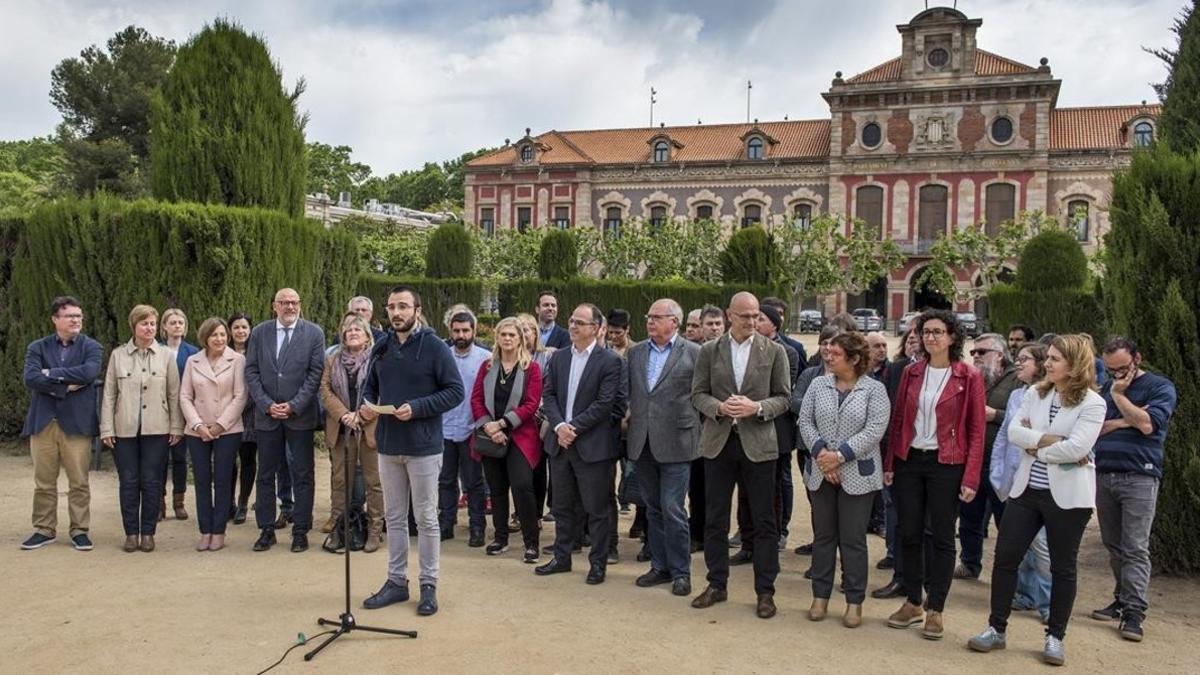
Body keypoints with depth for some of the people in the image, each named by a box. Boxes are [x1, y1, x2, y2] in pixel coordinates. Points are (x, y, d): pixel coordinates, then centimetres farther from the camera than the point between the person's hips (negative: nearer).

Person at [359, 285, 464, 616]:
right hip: (388, 445, 5)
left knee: (426, 518, 5)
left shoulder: (435, 347, -9)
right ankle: (396, 581, 26)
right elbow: (370, 386, 19)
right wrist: (366, 405, -4)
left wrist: (416, 408, -21)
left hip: (423, 446, -5)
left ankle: (428, 585, 16)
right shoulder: (381, 349, 7)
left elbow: (455, 391, -11)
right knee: (394, 517, 14)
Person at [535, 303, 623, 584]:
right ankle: (562, 557, 29)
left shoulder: (609, 361, -8)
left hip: (592, 445, -5)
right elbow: (548, 395, 6)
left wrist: (573, 427, -16)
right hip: (560, 442, 6)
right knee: (562, 506, 16)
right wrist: (558, 426, -10)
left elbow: (604, 403, -14)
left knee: (597, 508, 4)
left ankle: (598, 563, 16)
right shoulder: (558, 357, 10)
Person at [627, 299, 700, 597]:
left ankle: (680, 571, 11)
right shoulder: (635, 352, 11)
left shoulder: (693, 352, -4)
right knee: (653, 509, 13)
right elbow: (628, 393, 15)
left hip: (675, 443, -5)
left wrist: (693, 430, -4)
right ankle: (660, 566, 25)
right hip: (643, 443, 5)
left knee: (672, 510, -3)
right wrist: (629, 422, 6)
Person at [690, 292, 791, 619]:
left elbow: (783, 398, 1)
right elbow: (698, 394, 4)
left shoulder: (774, 351, 1)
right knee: (715, 519, 10)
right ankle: (717, 584, 24)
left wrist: (756, 407, -17)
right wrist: (720, 407, -15)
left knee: (764, 521, 4)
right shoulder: (709, 350, 4)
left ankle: (765, 591, 16)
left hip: (758, 443, -1)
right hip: (718, 442, 2)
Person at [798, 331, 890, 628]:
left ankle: (854, 602, 16)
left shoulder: (875, 389, -4)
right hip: (820, 472, 3)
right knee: (823, 535, 11)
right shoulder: (818, 385, 6)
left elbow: (875, 429, -13)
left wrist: (840, 455, -17)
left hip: (857, 475, -3)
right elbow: (805, 421, 2)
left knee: (853, 539, 4)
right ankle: (820, 596, 21)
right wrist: (820, 453, -12)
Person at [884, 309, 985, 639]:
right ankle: (913, 603, 23)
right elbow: (897, 420, 9)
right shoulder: (911, 373, 6)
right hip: (909, 461, 4)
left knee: (942, 537, 5)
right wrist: (889, 463, 5)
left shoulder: (969, 377, -5)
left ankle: (935, 610, 16)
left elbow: (976, 431, -6)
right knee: (909, 534, 9)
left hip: (946, 465, -3)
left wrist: (971, 478, -11)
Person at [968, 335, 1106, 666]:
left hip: (1067, 495, -5)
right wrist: (1050, 440, -16)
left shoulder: (1092, 404, -10)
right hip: (1026, 489, 5)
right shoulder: (1035, 393, 6)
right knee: (1005, 557, 5)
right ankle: (996, 628, 18)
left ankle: (1055, 637, 24)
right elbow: (1014, 431, -4)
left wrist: (1035, 446, -10)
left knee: (1062, 567, 9)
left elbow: (1076, 449, -21)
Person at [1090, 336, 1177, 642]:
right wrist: (1124, 422, -6)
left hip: (1139, 477, -5)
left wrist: (1119, 396, -8)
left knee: (1135, 549, -6)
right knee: (1114, 546, 9)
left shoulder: (1160, 387, 2)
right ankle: (1122, 600, 18)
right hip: (1103, 476, 5)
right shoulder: (1108, 387, 16)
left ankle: (1134, 612, -4)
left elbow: (1147, 424, -14)